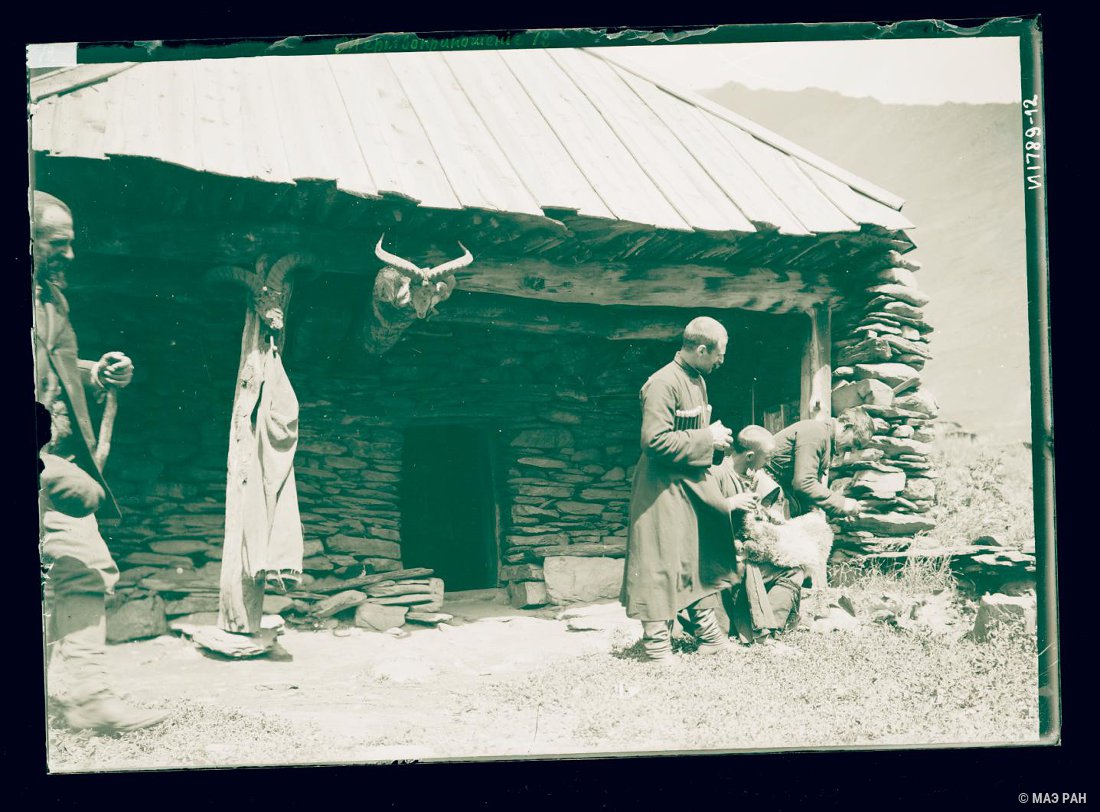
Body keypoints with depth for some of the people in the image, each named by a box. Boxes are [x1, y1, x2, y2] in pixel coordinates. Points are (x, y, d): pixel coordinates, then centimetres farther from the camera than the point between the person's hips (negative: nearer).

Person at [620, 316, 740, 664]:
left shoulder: (697, 380, 11)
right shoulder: (664, 383, -20)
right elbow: (655, 441, -26)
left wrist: (715, 436, 7)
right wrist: (707, 438, -19)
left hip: (694, 484, 10)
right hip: (666, 488, -10)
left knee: (702, 560, 15)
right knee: (663, 566, -3)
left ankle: (708, 634, 26)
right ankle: (657, 645, 5)